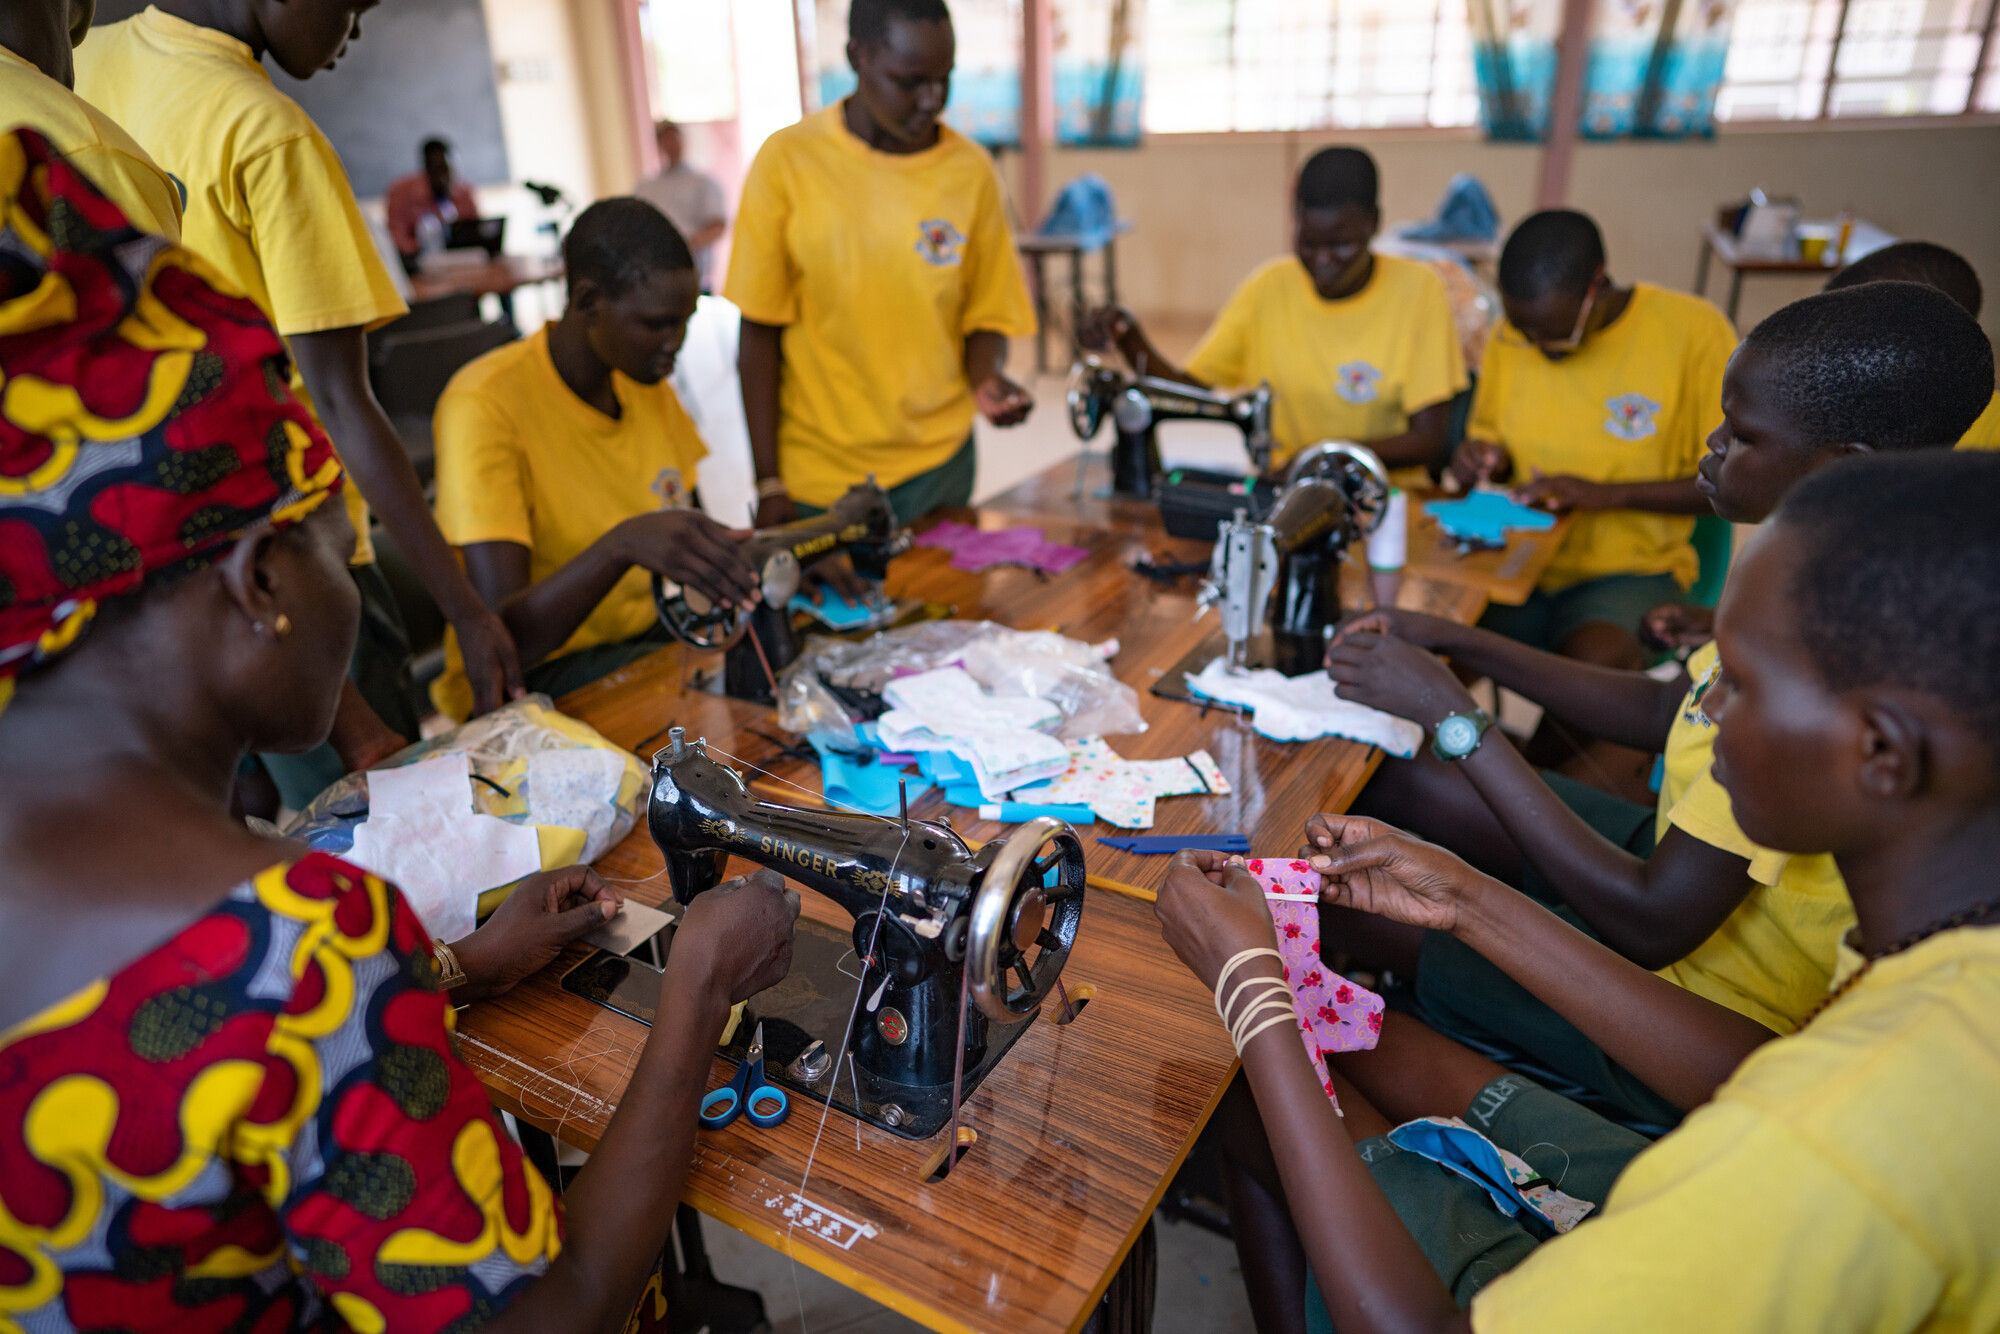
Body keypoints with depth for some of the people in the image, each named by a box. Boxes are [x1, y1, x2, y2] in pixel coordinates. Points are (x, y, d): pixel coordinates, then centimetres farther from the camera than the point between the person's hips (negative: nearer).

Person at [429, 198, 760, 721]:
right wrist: (623, 544, -43)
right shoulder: (485, 405, -19)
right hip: (529, 681, -7)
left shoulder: (645, 379, 5)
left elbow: (691, 529, 12)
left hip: (652, 636, 8)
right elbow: (504, 636, -26)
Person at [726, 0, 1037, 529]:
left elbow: (987, 317, 6)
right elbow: (759, 331, -4)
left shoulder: (971, 171, 0)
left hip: (939, 465, 2)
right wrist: (768, 483, -6)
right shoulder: (787, 160, -6)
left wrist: (987, 378, -17)